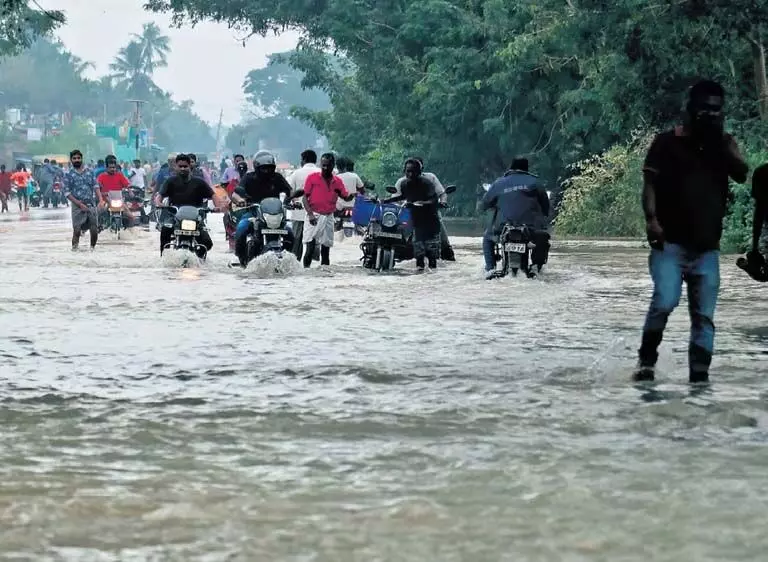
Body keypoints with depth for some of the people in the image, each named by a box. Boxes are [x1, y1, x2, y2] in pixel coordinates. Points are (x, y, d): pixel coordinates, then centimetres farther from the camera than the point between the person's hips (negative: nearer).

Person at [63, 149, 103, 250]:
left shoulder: (89, 172, 12)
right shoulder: (68, 174, 2)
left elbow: (95, 186, 9)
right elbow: (67, 193, -3)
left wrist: (100, 200, -7)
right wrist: (79, 204, -12)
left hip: (91, 204, 3)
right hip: (77, 207, -3)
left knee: (94, 230, -1)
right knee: (77, 230, -12)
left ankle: (92, 248, 14)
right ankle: (74, 248, -4)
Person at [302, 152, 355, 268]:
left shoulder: (337, 181, 9)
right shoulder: (312, 178, -1)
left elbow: (345, 197, 9)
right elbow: (305, 197, -2)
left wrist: (352, 196, -15)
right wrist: (310, 214, -14)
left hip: (328, 218, 3)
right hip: (314, 217, -3)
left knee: (326, 250, 6)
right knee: (310, 248, -10)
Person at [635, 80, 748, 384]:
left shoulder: (724, 143, 12)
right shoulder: (668, 142, 1)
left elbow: (742, 174, -3)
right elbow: (650, 184, -2)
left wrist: (722, 141, -11)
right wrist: (651, 218, -16)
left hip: (707, 245, 4)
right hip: (671, 242, -4)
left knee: (704, 314, 1)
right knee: (665, 301, -20)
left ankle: (699, 372, 3)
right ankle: (646, 359, -2)